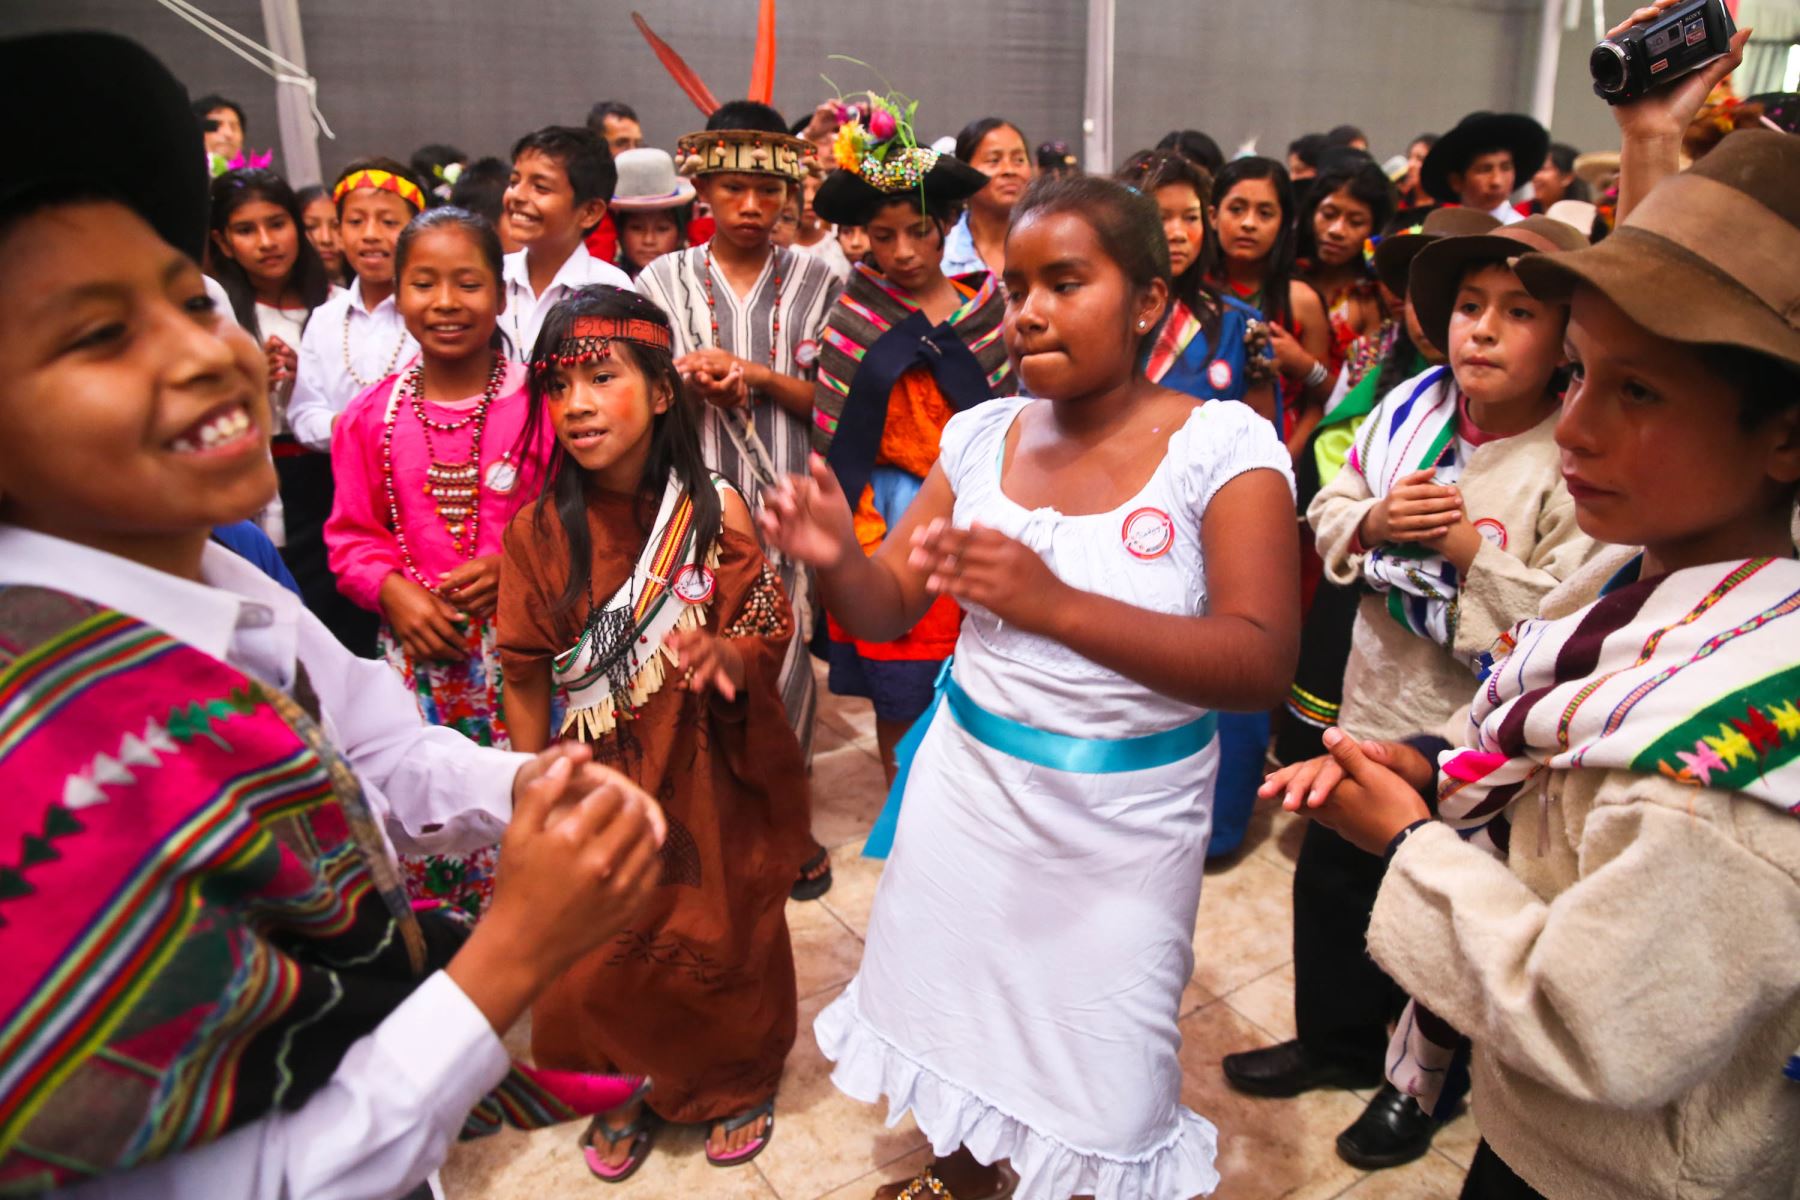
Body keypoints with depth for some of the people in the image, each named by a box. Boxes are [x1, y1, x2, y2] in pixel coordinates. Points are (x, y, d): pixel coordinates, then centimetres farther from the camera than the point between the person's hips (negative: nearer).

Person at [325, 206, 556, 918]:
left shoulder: (540, 402, -4)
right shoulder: (371, 417, 5)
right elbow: (351, 533, 11)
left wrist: (515, 565, -15)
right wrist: (392, 589, -7)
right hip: (416, 645, 3)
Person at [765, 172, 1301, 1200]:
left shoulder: (1222, 445, -13)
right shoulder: (982, 435, -1)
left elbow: (1264, 663, -23)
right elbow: (888, 611, 2)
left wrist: (1057, 605, -37)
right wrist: (836, 557, -22)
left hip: (1125, 818, -3)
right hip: (967, 786, 3)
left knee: (1098, 1085, 10)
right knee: (959, 1008, 18)